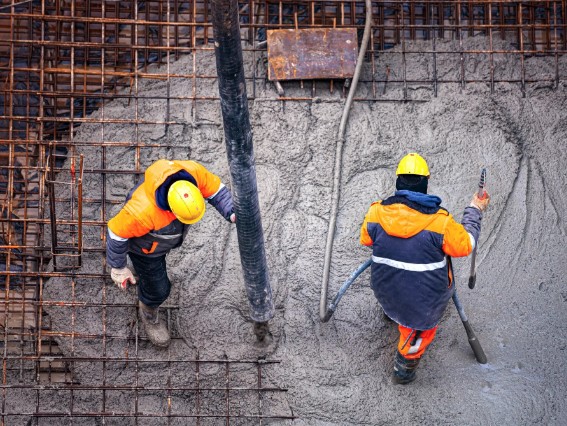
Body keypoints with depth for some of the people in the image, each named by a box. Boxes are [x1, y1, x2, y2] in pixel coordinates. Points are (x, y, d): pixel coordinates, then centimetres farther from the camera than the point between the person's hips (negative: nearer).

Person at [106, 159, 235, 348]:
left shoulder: (192, 172, -37)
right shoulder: (143, 210, -48)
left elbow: (216, 189, -19)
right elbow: (117, 231, -29)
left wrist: (232, 214, -37)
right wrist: (118, 267, -14)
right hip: (145, 244, -5)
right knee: (158, 287, 19)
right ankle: (149, 313, 53)